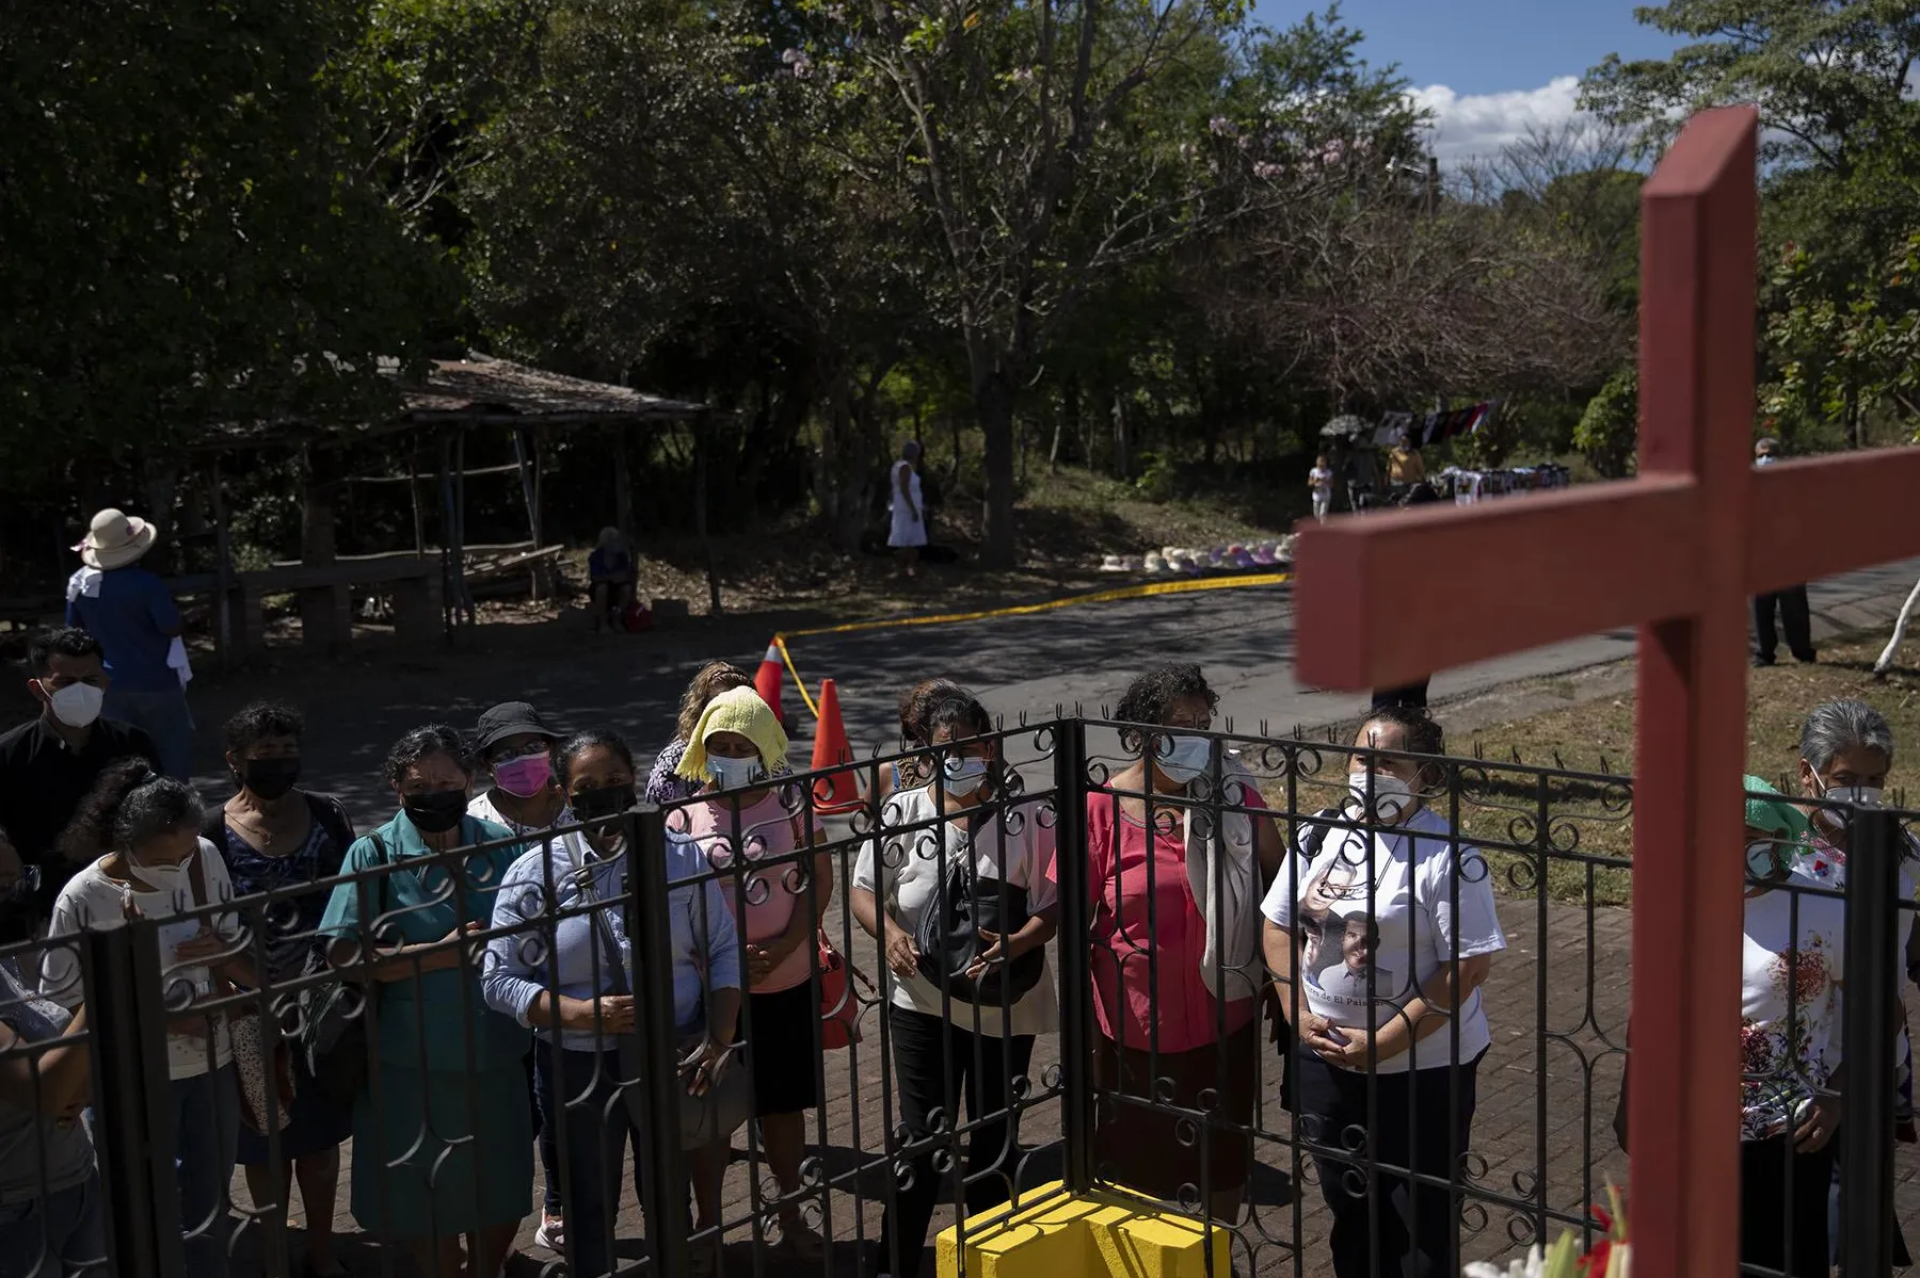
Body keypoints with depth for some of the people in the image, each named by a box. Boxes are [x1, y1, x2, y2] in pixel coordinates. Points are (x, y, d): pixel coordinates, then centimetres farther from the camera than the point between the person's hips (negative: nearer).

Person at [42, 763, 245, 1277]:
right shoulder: (84, 899, -21)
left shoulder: (207, 859, -9)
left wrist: (220, 952, -18)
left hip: (210, 1063, 4)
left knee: (209, 1210, 18)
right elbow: (61, 1007, -13)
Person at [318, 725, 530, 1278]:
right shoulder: (375, 854, -9)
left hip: (497, 1059, 3)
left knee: (504, 1194, 16)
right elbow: (344, 955, -17)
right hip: (415, 1066, -3)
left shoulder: (501, 843, 0)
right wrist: (443, 953, -21)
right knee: (428, 1202, 12)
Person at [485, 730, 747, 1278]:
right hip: (577, 1068, 0)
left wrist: (719, 1040, -11)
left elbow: (723, 951, 2)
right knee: (590, 1210, 16)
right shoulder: (535, 874, -7)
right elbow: (501, 980, -9)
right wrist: (584, 1013, -22)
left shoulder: (680, 857, -3)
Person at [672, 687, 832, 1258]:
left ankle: (790, 1215, 30)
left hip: (787, 982, 1)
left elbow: (820, 877, -1)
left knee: (783, 1104, 14)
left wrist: (785, 946, -14)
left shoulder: (791, 803, -2)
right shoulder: (685, 815, -4)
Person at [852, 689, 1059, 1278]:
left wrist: (1015, 943, -25)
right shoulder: (903, 812, -5)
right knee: (923, 1136, -1)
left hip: (1004, 1005, 1)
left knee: (994, 1138, 15)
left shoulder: (1025, 815, -7)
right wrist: (889, 933, -19)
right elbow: (864, 889, 1)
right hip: (923, 1001, 0)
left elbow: (1053, 903, -6)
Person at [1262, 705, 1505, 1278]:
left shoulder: (1446, 855, -16)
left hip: (1422, 1066, -5)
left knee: (1423, 1219, 6)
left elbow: (1469, 965, -19)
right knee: (1349, 1206, 20)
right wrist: (1298, 1012, -4)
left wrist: (1387, 1041, -20)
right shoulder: (1320, 834, 3)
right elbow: (1280, 925, 9)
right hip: (1324, 1056, 6)